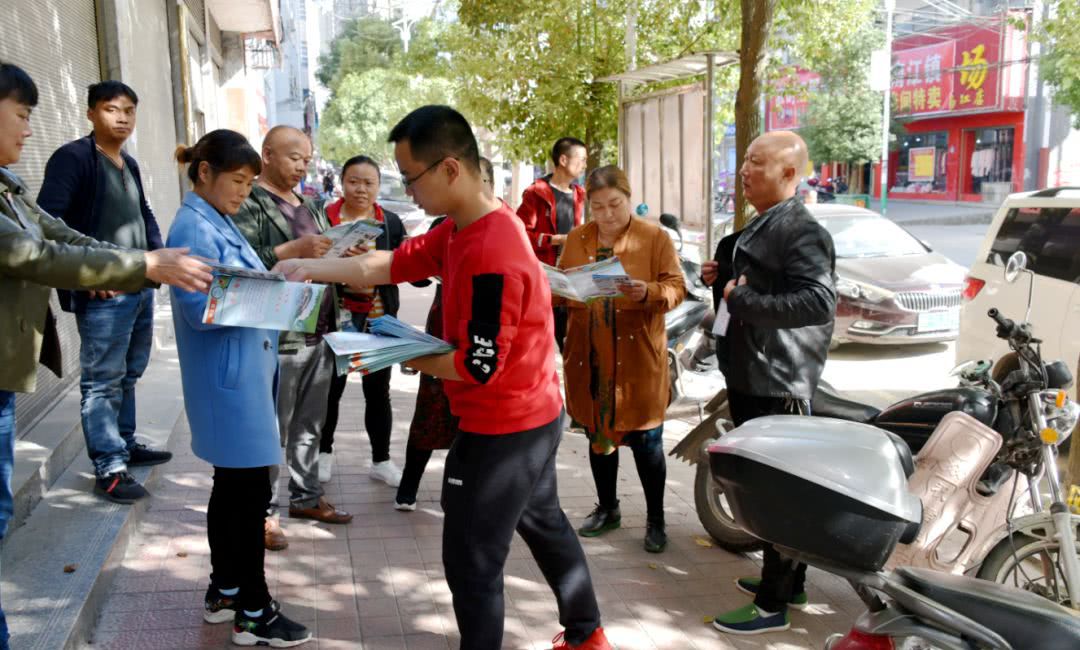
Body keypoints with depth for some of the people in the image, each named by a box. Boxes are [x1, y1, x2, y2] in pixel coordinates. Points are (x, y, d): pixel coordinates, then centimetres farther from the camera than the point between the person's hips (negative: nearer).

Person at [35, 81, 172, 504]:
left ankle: (125, 445, 31)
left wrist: (158, 254, 14)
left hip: (141, 286, 9)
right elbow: (48, 219, -17)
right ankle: (108, 468, 1)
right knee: (103, 380, -4)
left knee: (129, 374, 18)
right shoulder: (73, 158, -8)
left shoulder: (129, 165, 17)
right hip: (103, 291, -8)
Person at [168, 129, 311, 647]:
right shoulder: (193, 228, -15)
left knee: (232, 486, 17)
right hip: (229, 380, -10)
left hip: (245, 374, 10)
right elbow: (201, 308, -23)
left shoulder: (219, 223, 14)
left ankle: (223, 591, 31)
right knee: (249, 492, -3)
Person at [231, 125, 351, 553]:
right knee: (272, 429, 1)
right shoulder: (249, 204, -8)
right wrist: (293, 250, -27)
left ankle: (306, 496, 29)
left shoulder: (308, 206, 18)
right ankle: (264, 510, 13)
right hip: (278, 337, -7)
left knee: (310, 423, 15)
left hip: (319, 333, 8)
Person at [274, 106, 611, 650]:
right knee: (543, 523, 26)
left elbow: (479, 366, -26)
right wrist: (317, 268, -3)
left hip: (502, 429, -11)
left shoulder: (490, 257, -29)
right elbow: (394, 264, 6)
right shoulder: (461, 228, 2)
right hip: (533, 416, 11)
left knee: (471, 559, 5)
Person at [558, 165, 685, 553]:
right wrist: (564, 292, -11)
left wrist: (648, 293, -25)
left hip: (637, 357, -4)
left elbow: (676, 288, -5)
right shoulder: (576, 239, 8)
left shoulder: (654, 237, -3)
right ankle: (606, 509, 32)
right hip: (589, 356, 4)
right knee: (597, 433, 15)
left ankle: (655, 519, 18)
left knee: (645, 440, 3)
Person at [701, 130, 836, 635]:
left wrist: (743, 300, -26)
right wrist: (721, 280, 8)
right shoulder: (758, 228, 15)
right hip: (748, 376, 11)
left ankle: (773, 603, 10)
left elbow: (819, 302, -29)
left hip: (777, 382, -10)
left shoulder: (801, 231, -16)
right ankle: (787, 581, 34)